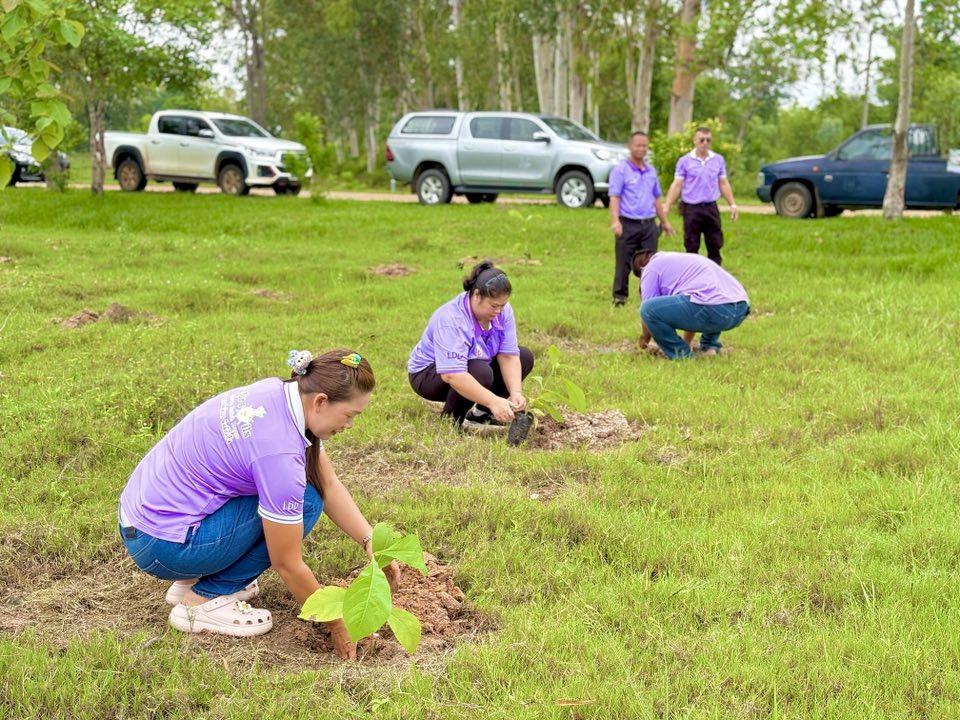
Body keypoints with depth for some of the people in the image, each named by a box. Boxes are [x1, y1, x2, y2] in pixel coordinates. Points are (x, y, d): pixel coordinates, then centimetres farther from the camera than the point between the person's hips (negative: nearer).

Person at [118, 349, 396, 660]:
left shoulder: (280, 393, -2)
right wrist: (337, 625, -7)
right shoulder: (280, 449, -28)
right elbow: (287, 565, -19)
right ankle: (206, 600, -3)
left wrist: (371, 542, -1)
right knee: (304, 502, -10)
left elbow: (329, 485, 8)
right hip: (162, 547, -9)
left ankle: (193, 580, 14)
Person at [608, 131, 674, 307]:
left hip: (649, 225, 5)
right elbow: (614, 197, -11)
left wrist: (664, 221, 23)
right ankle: (619, 297, 9)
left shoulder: (651, 171, 15)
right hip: (628, 225, -5)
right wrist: (615, 221, -23)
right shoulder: (620, 170, -4)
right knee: (623, 264, 0)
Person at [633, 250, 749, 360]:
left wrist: (645, 338, 28)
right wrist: (687, 342, 50)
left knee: (649, 308, -8)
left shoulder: (651, 268, 12)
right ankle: (710, 345, 23)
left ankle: (681, 355, 1)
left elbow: (647, 309, 9)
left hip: (713, 309, -9)